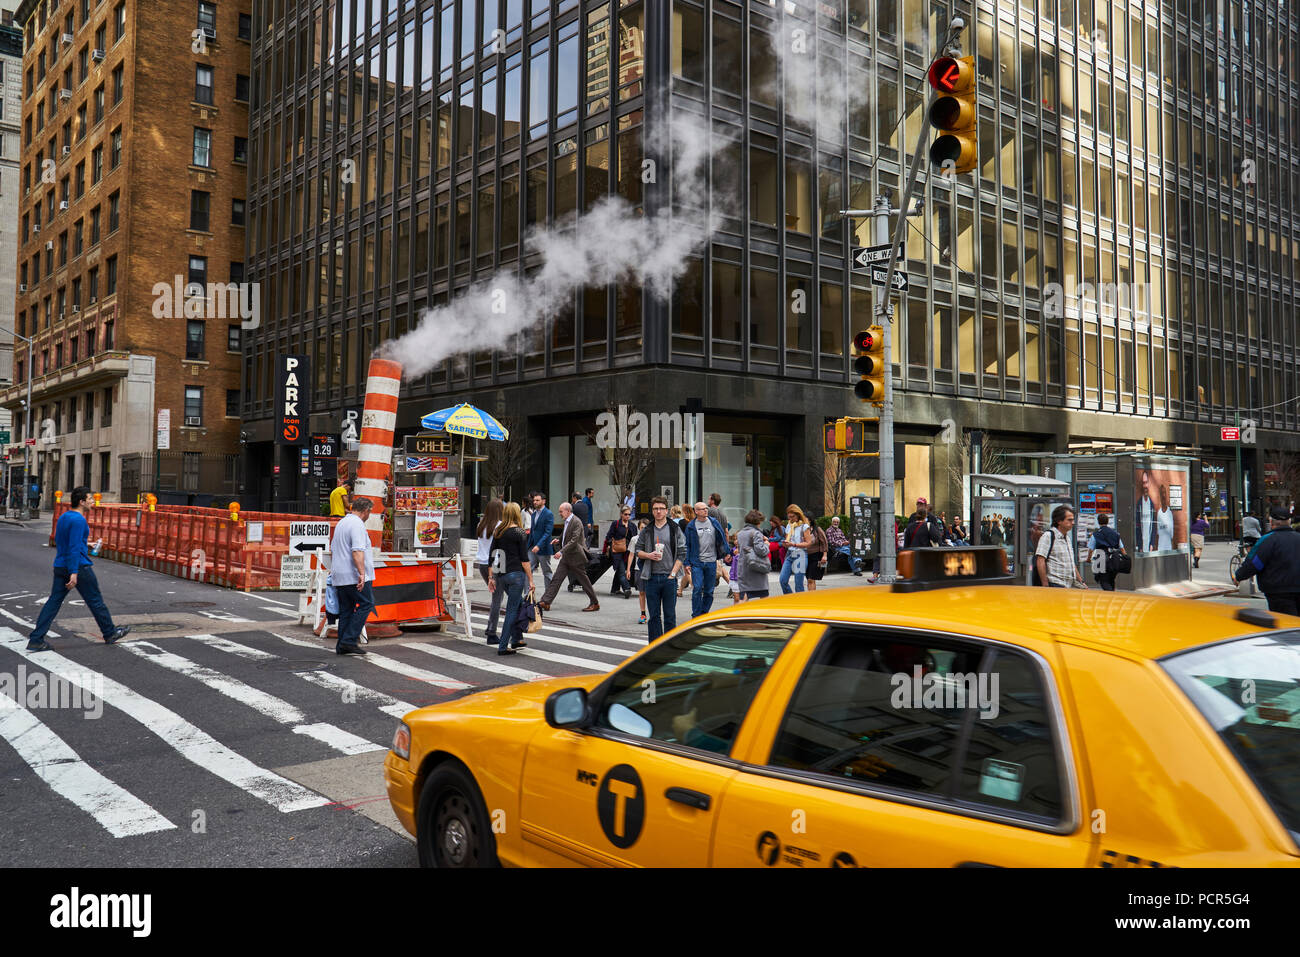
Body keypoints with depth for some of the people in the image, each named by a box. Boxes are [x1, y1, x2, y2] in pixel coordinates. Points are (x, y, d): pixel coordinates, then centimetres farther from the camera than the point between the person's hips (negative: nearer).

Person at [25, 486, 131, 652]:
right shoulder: (78, 520, -17)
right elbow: (74, 548, -22)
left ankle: (36, 640, 0)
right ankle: (110, 633, 16)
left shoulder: (63, 517, 13)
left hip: (59, 566, 9)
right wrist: (74, 573, -24)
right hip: (78, 567, -9)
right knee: (95, 601, 5)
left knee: (53, 601, 5)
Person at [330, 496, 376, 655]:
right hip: (354, 576, -9)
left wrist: (333, 569, 35)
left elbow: (332, 550, 27)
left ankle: (342, 646, 8)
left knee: (346, 609, 10)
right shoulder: (358, 525, -12)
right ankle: (349, 640, -9)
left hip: (340, 576, 9)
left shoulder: (341, 523, 19)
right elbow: (357, 551, -23)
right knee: (366, 604, -3)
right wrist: (362, 573, -27)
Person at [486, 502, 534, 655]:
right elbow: (524, 559, -10)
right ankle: (503, 646, -1)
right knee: (512, 609, -1)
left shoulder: (498, 532, 7)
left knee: (519, 604, 22)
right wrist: (530, 579, -6)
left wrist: (491, 577, 14)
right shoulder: (519, 532, -9)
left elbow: (492, 556, 9)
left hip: (501, 575, 6)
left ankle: (516, 639, 27)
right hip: (516, 574, -6)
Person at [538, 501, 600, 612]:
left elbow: (574, 541, -24)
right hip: (566, 557, 9)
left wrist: (561, 552, -27)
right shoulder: (567, 521, 12)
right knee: (556, 578, 2)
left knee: (583, 580, 1)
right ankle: (546, 602, 1)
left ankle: (595, 604, 14)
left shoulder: (576, 522, -17)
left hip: (576, 556, -9)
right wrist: (559, 541, 10)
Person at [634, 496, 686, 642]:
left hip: (669, 579, -2)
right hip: (652, 578, 2)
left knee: (670, 616, 2)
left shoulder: (675, 530, 2)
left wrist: (672, 574, -8)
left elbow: (682, 554, 0)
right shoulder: (646, 531, 9)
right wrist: (649, 555, -8)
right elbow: (638, 551, 13)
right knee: (654, 616, 6)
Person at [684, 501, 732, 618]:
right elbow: (687, 546, 3)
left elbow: (722, 538, 11)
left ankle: (704, 614, 20)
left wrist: (727, 552, 2)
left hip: (711, 562, 2)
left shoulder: (714, 523, 6)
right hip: (697, 562, -2)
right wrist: (687, 563, -2)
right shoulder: (691, 526, 1)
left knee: (709, 591, 7)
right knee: (697, 589, -10)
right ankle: (696, 616, -1)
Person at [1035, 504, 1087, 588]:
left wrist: (1081, 582, 22)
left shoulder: (1067, 538, 21)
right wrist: (1045, 585, -18)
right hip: (1056, 585, -8)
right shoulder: (1048, 536, -6)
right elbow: (1040, 561, -15)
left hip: (1071, 586, 8)